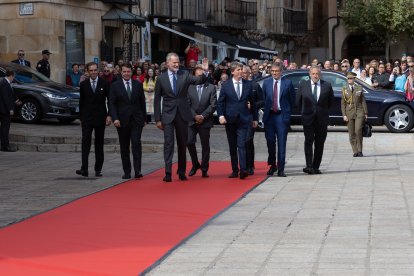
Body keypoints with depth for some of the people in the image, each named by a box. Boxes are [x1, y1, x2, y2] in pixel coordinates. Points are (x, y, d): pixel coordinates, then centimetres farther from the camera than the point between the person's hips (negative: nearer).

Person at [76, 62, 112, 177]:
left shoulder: (104, 84, 2)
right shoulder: (83, 84, 5)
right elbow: (81, 102, 9)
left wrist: (109, 115, -6)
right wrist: (81, 118, 6)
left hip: (100, 118, 0)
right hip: (87, 118, 0)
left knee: (99, 144, 6)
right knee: (85, 142, -10)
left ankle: (98, 169, 13)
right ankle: (84, 169, -14)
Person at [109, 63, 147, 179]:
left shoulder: (138, 84, 7)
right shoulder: (115, 86, 2)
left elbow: (142, 102, 11)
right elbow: (112, 104, -1)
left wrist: (144, 118, 10)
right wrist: (115, 118, -13)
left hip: (136, 120, 0)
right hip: (122, 121, 0)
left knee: (136, 144, -13)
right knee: (124, 147, 6)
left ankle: (137, 170, -14)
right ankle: (127, 172, 13)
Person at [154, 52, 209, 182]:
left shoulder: (185, 75, 3)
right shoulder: (161, 79, 0)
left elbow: (199, 80, -12)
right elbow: (157, 100, 3)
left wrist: (205, 71, -31)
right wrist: (158, 119, -1)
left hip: (182, 114, 2)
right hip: (168, 115, -2)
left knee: (183, 144, 9)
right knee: (168, 144, -7)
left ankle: (182, 172, 19)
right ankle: (168, 173, -8)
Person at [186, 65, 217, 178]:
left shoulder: (211, 87, 2)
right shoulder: (189, 87, 4)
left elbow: (213, 105, -3)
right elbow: (187, 104, 1)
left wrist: (203, 116, -11)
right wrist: (195, 116, -10)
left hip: (205, 121, -1)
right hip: (192, 121, 1)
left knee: (205, 145, 3)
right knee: (189, 142, -9)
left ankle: (204, 169, 13)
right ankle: (195, 164, 12)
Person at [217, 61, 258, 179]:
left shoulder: (248, 84, 5)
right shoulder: (225, 85, 2)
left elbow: (252, 102, 11)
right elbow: (220, 102, 2)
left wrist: (255, 118, 13)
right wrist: (221, 115, -12)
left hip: (243, 119, -1)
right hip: (230, 120, 1)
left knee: (241, 145, -13)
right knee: (232, 147, 7)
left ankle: (243, 170, -20)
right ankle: (235, 170, 14)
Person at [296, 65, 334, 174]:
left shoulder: (327, 85, 2)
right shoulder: (303, 85, 2)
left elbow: (331, 101, 13)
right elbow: (298, 100, 12)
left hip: (322, 119, 1)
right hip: (308, 118, -1)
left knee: (319, 144, 4)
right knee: (308, 141, -11)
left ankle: (315, 167, 9)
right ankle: (309, 166, -15)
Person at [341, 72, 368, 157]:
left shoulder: (359, 88, 8)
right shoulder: (344, 89, 7)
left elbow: (363, 101, 8)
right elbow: (343, 103, 5)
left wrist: (365, 113, 3)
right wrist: (344, 115, -3)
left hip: (359, 112, -1)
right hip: (349, 112, 1)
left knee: (358, 130, -15)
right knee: (351, 133, 0)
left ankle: (360, 150, -5)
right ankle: (355, 151, 6)